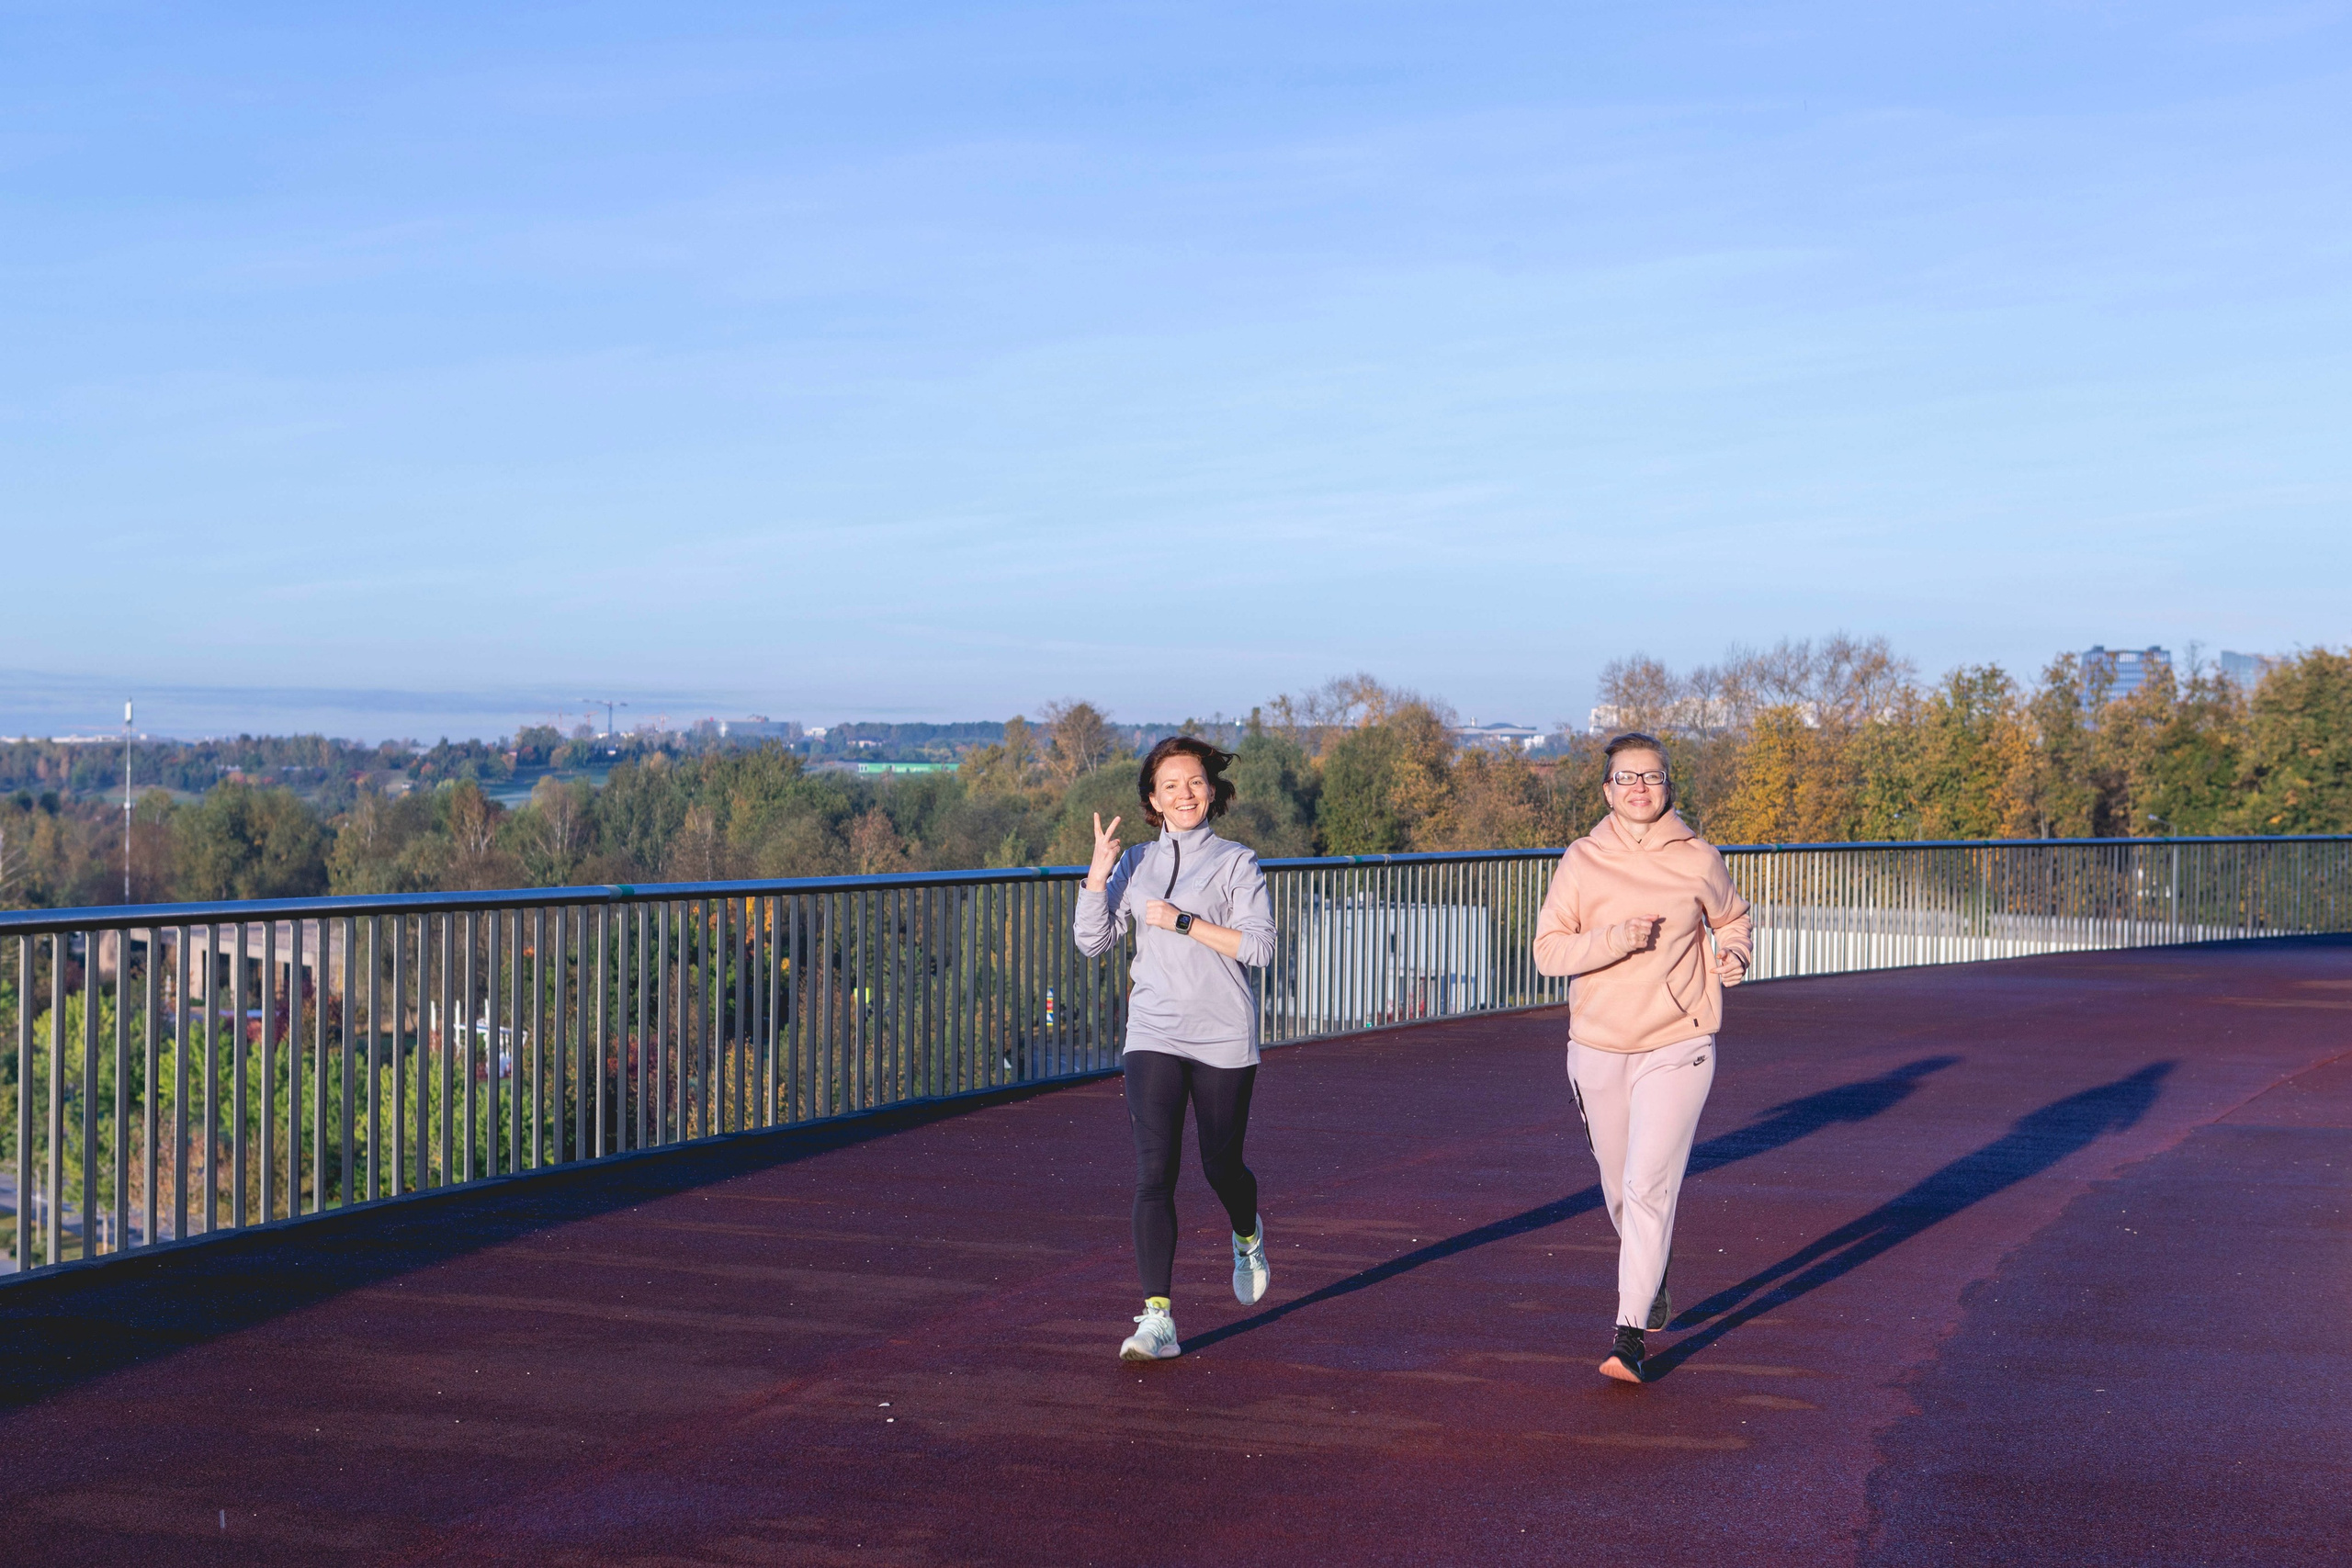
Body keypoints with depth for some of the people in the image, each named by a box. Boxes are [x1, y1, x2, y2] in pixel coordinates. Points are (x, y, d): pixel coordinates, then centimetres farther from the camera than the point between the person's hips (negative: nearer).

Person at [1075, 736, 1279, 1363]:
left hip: (1223, 1038, -2)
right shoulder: (1136, 864, 10)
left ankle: (1248, 1238, 48)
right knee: (1153, 1175, -11)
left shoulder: (1236, 862, 0)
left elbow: (1259, 945, -10)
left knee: (1221, 1165, 12)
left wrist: (1183, 922, -15)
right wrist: (1097, 873, -6)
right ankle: (1157, 1319, -14)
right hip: (1152, 1036, 2)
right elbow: (1093, 941, 6)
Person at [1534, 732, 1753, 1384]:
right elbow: (1548, 949, -6)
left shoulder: (1698, 859, 0)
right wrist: (1617, 938, -20)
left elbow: (1733, 918, 20)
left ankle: (1629, 1335, -12)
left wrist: (1732, 955, -1)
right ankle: (1653, 1284, 44)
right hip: (1598, 1046, 2)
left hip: (1677, 1046, -2)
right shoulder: (1582, 860, -1)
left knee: (1649, 1188, -14)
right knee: (1620, 1190, 16)